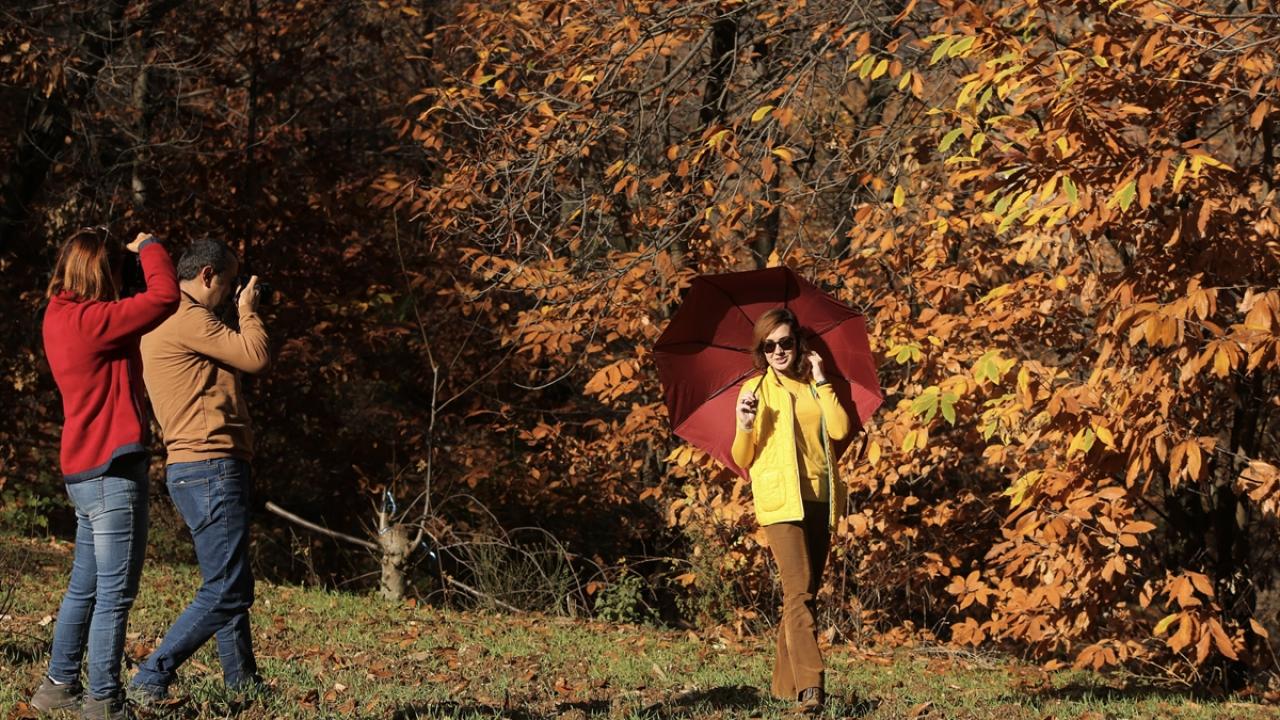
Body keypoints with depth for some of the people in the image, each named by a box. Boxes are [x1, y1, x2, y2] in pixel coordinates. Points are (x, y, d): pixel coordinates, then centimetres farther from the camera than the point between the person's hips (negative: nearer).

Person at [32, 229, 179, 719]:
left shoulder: (61, 317, 11)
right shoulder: (90, 320, -17)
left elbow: (123, 317, 22)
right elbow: (164, 296, -19)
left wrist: (129, 251, 9)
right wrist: (149, 247, -2)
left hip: (86, 471, 10)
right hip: (112, 470, -10)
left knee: (85, 587, 18)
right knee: (115, 593, -6)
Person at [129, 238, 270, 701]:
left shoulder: (163, 323, 19)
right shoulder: (187, 319, -14)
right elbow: (255, 358, -16)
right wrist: (248, 312, -2)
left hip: (199, 470, 11)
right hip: (210, 468, -11)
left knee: (233, 587, 15)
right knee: (224, 591, -10)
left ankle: (243, 685, 21)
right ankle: (150, 680, -10)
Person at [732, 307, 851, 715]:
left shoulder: (815, 387, 14)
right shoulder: (756, 390, 6)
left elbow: (840, 429, -4)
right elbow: (742, 459, 4)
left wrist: (821, 382, -2)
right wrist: (744, 427, -15)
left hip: (819, 499, 5)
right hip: (779, 499, -5)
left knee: (804, 592, 8)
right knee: (799, 592, -17)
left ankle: (786, 682, 18)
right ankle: (810, 687, -25)